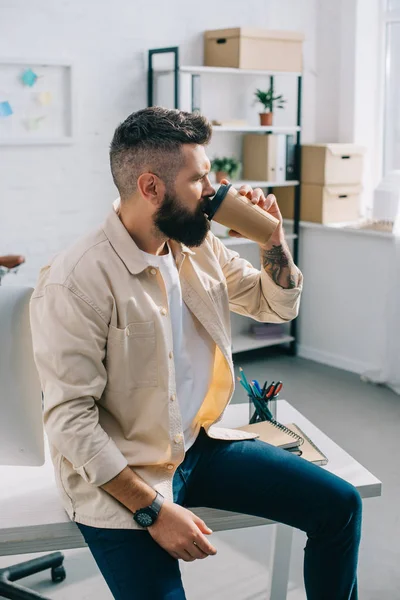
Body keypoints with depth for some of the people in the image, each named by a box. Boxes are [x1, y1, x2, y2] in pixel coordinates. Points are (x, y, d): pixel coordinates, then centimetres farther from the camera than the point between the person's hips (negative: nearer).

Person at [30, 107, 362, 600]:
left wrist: (272, 239, -3)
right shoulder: (74, 283, -22)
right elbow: (70, 419, -22)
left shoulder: (199, 246, 2)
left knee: (338, 505, 2)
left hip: (203, 444, 7)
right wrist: (153, 510, -23)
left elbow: (278, 306, 16)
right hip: (120, 477, -7)